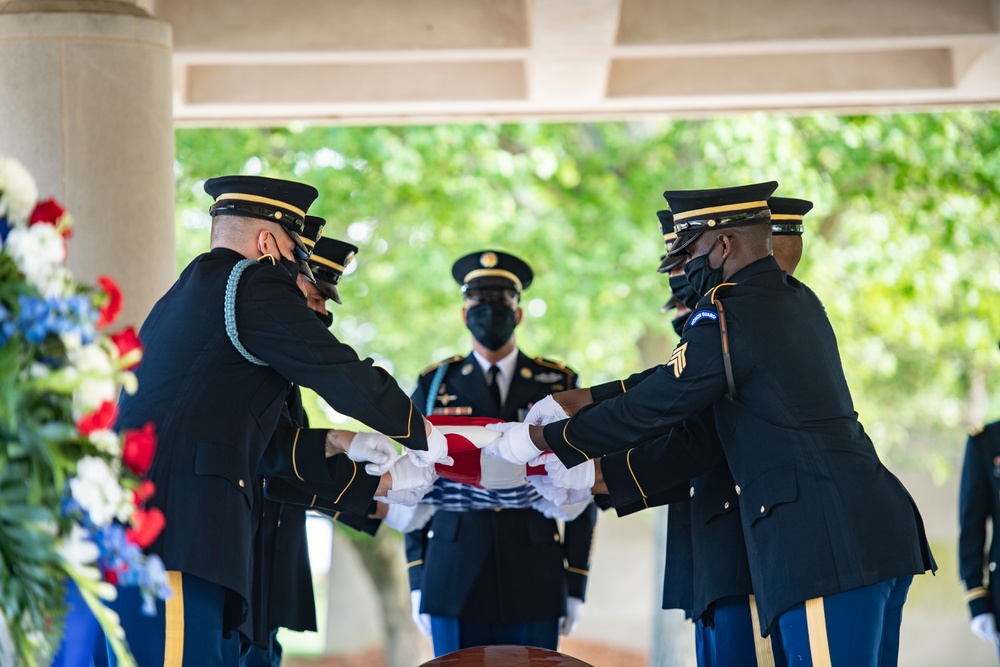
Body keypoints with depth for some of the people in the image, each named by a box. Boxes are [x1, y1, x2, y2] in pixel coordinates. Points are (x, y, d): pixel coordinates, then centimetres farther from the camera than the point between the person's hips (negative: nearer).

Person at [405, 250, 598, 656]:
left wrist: (577, 584, 3)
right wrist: (418, 582, 4)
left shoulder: (558, 385, 8)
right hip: (454, 576, 0)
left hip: (533, 582, 0)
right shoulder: (435, 386, 9)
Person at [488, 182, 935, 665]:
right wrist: (582, 401, 27)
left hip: (828, 550, -9)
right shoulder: (798, 300, 18)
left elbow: (650, 409, -4)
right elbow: (677, 379, 26)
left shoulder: (727, 317, -10)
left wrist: (540, 439, 8)